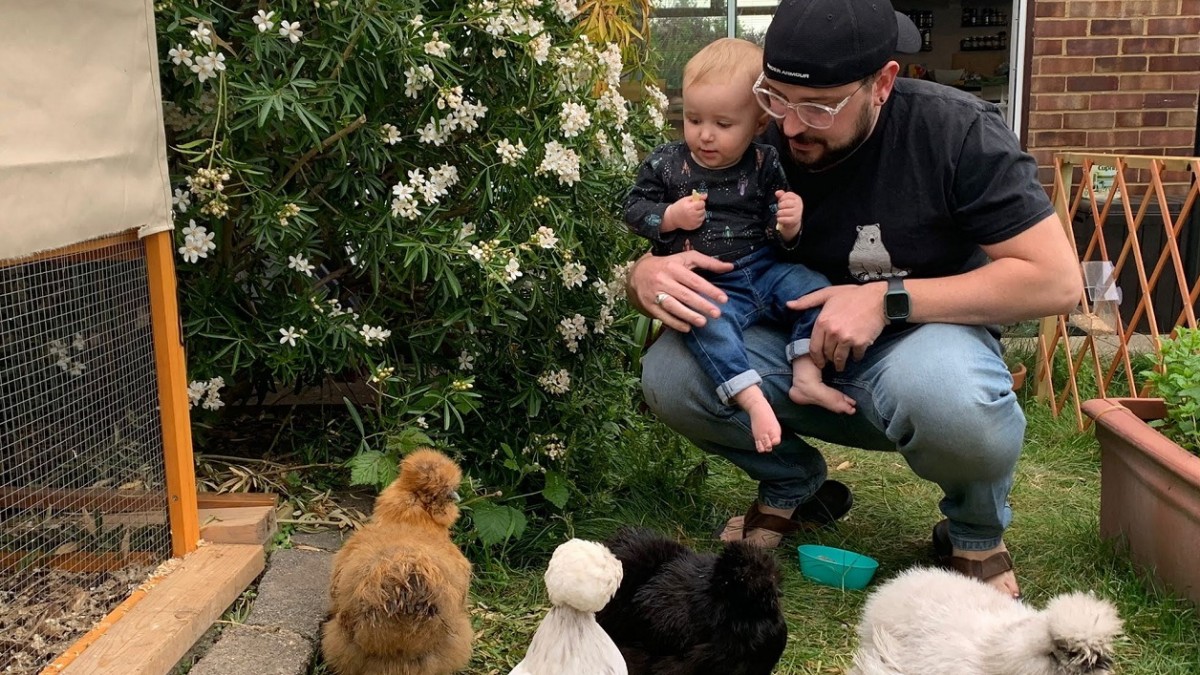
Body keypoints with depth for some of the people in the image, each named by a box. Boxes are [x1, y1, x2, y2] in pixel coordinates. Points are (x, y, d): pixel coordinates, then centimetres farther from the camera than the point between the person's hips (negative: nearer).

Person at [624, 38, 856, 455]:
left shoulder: (765, 166, 2)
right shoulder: (665, 163, 1)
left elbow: (781, 238, 8)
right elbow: (634, 210, 6)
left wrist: (790, 225, -17)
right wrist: (671, 217, -13)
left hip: (764, 269, 3)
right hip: (705, 284, -3)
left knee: (815, 289, -18)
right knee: (705, 320, -34)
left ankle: (806, 377, -16)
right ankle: (753, 401, -35)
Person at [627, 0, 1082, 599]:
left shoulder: (954, 130, -19)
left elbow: (1057, 280, -20)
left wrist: (887, 300, -27)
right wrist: (646, 277, -30)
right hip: (798, 352, 3)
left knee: (946, 393, -39)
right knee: (668, 375, -23)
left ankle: (976, 533, -2)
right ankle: (794, 488, 9)